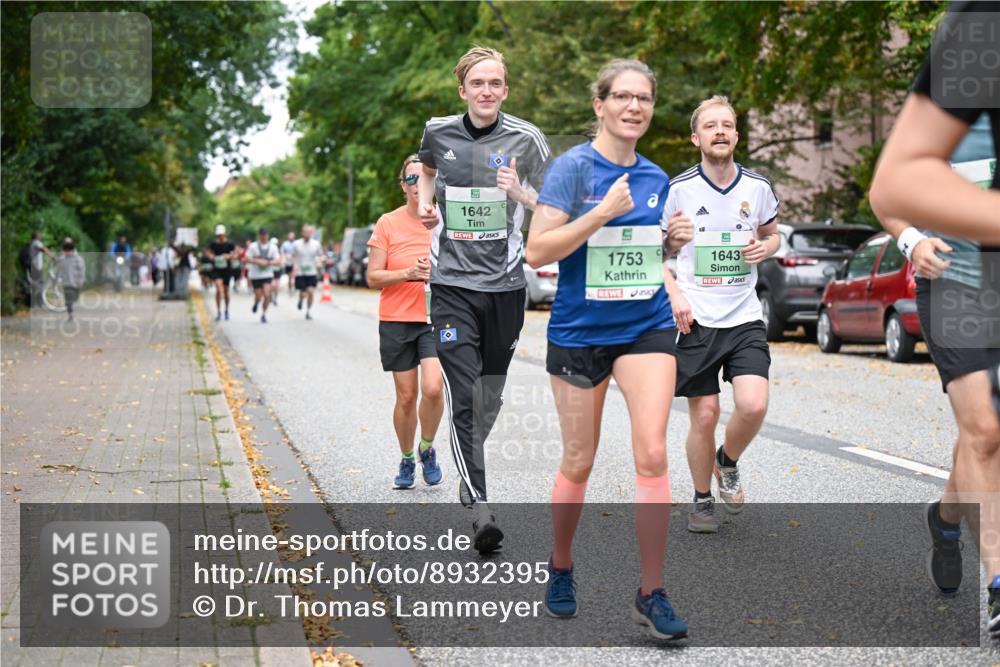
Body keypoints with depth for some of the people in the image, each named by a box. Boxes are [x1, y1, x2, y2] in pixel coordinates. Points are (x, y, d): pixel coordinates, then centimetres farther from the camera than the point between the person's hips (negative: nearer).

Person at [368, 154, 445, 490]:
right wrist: (408, 273, -19)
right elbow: (373, 277, -2)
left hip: (437, 319, 0)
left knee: (432, 388, -18)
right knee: (406, 396, 4)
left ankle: (427, 449, 8)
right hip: (396, 321, 0)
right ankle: (407, 460, 25)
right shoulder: (388, 223, -1)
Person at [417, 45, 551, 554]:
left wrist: (519, 192, -19)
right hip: (452, 283, 0)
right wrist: (425, 203, 8)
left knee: (491, 394, 14)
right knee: (462, 396, -12)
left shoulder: (525, 139, -3)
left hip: (505, 283, 1)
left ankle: (469, 466, 41)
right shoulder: (438, 133, 3)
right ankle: (478, 504, -15)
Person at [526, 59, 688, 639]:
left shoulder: (657, 178, 7)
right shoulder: (574, 167, -9)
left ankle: (653, 595, -3)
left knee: (653, 454, -11)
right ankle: (561, 569, 32)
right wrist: (603, 212, -23)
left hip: (647, 329, 3)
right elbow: (537, 251, -17)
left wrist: (676, 240, 2)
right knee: (579, 462, 8)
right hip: (580, 331, -3)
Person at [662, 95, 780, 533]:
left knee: (753, 405, -15)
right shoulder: (679, 189, -3)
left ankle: (727, 463, 17)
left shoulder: (757, 187, 4)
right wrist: (674, 294, -10)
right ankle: (702, 501, 21)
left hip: (744, 317, 2)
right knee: (704, 415, 0)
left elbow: (772, 234, 21)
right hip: (695, 320, -2)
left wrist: (766, 247, -2)